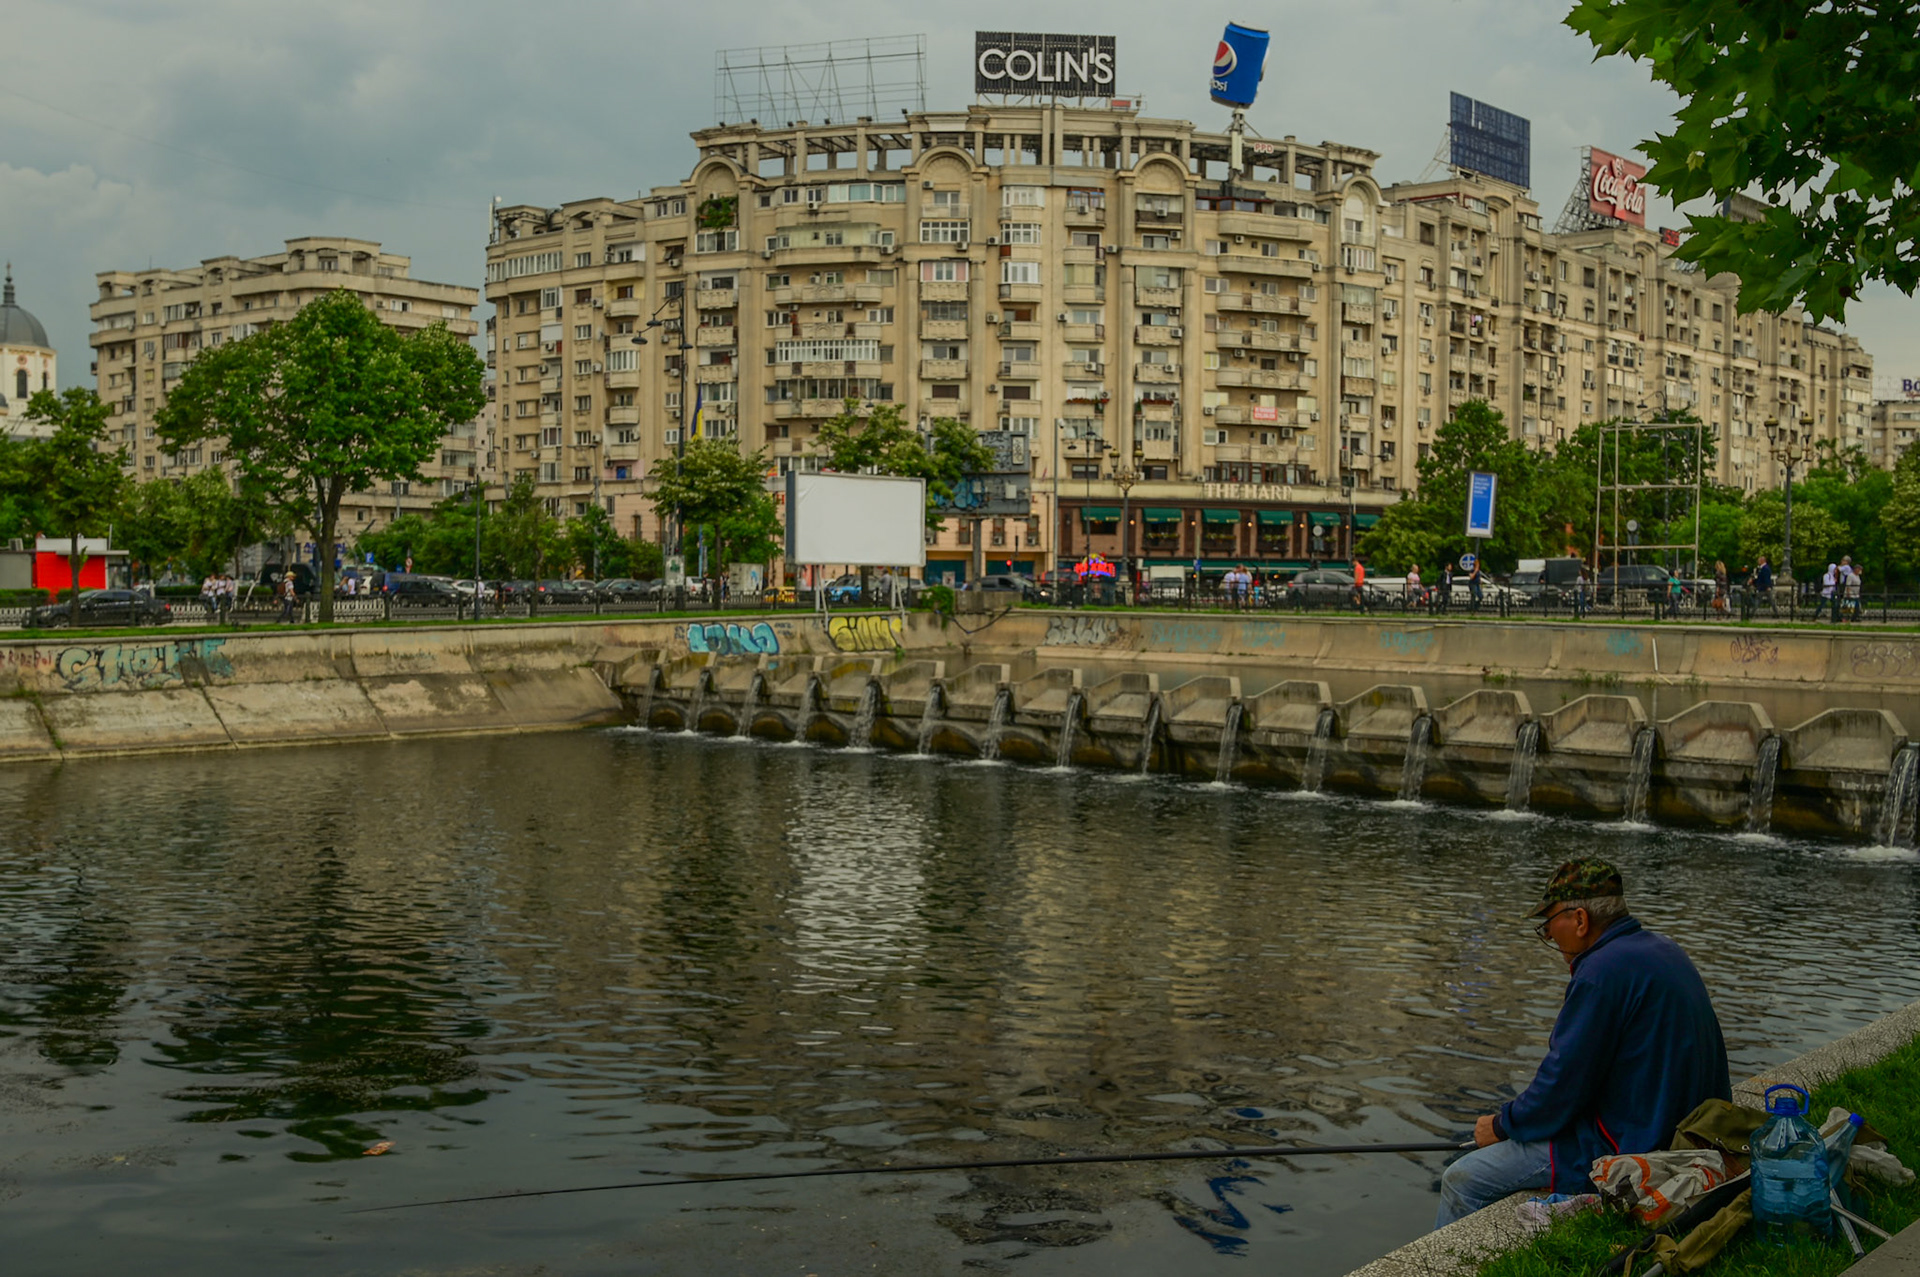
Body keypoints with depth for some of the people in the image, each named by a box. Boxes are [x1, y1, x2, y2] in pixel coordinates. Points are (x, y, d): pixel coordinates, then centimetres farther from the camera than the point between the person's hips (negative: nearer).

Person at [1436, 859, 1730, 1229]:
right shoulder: (1664, 952, 9)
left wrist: (1502, 1125, -3)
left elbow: (1564, 1083, -19)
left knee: (1461, 1181, -7)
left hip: (1626, 1149, -11)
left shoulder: (1603, 972, -22)